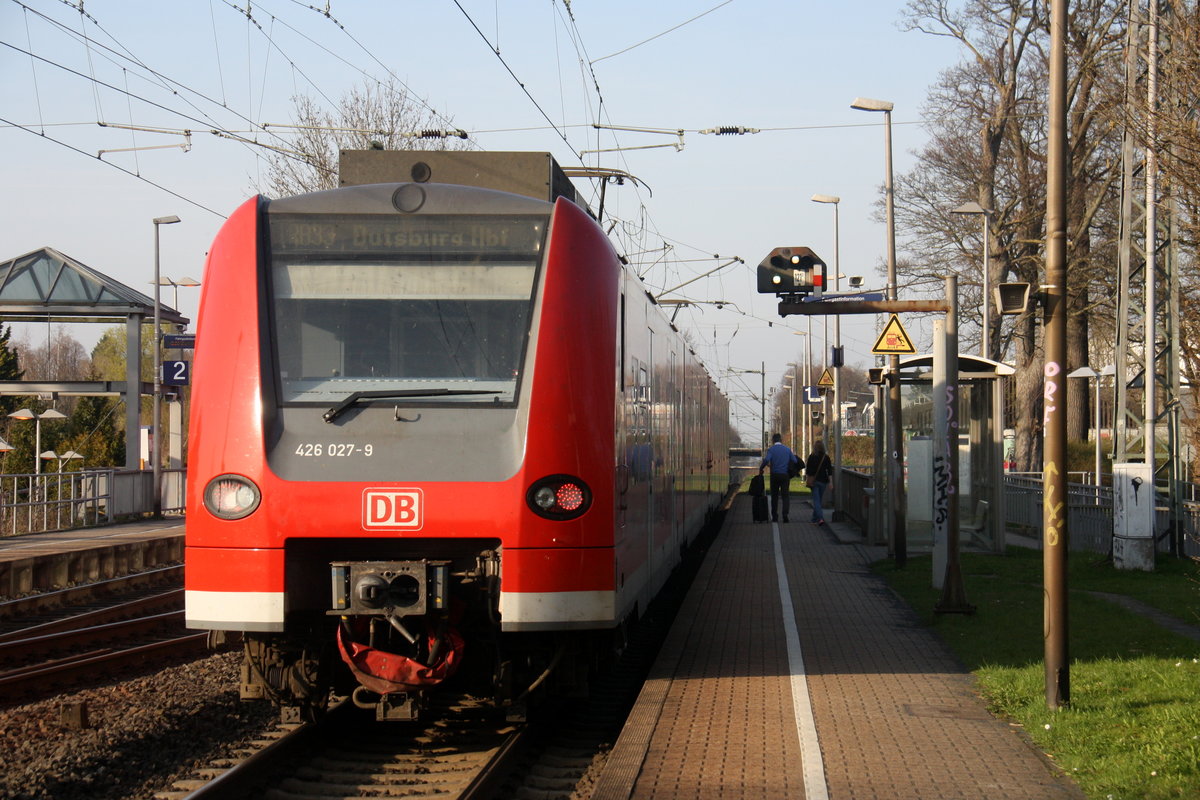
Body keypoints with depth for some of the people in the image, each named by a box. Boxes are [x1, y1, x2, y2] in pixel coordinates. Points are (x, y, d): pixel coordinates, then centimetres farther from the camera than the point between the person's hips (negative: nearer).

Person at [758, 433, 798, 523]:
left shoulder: (771, 449, -4)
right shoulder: (787, 449, 5)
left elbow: (766, 460, -19)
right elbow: (794, 461, 4)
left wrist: (761, 469, -6)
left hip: (775, 475, -1)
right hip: (785, 475, 1)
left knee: (774, 496, 9)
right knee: (785, 495, 1)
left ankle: (775, 517, 12)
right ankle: (785, 514, -20)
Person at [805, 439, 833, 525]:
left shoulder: (811, 457, -7)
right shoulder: (826, 457, -2)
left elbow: (808, 470, -5)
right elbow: (829, 471, -3)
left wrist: (807, 480, 4)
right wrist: (830, 482, 0)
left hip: (814, 481, -3)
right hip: (823, 481, 3)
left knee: (816, 500, -4)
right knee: (819, 500, 17)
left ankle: (820, 518, -21)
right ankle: (815, 518, 28)